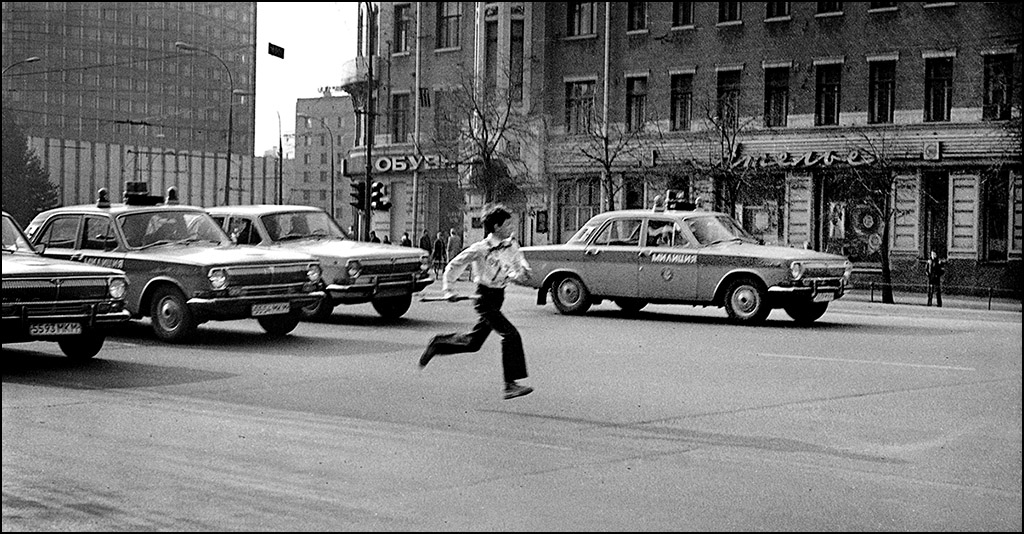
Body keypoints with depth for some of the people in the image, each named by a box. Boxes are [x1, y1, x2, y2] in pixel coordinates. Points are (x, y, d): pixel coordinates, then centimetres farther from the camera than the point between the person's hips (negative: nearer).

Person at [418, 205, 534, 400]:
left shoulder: (511, 245, 4)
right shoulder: (481, 248, -14)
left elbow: (522, 265, 9)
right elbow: (454, 265, -6)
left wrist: (519, 274, -14)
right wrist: (447, 290, -6)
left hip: (498, 297, 8)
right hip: (485, 298, -8)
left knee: (473, 343, 16)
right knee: (511, 335, -19)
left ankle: (439, 343, 38)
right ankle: (511, 384, -18)